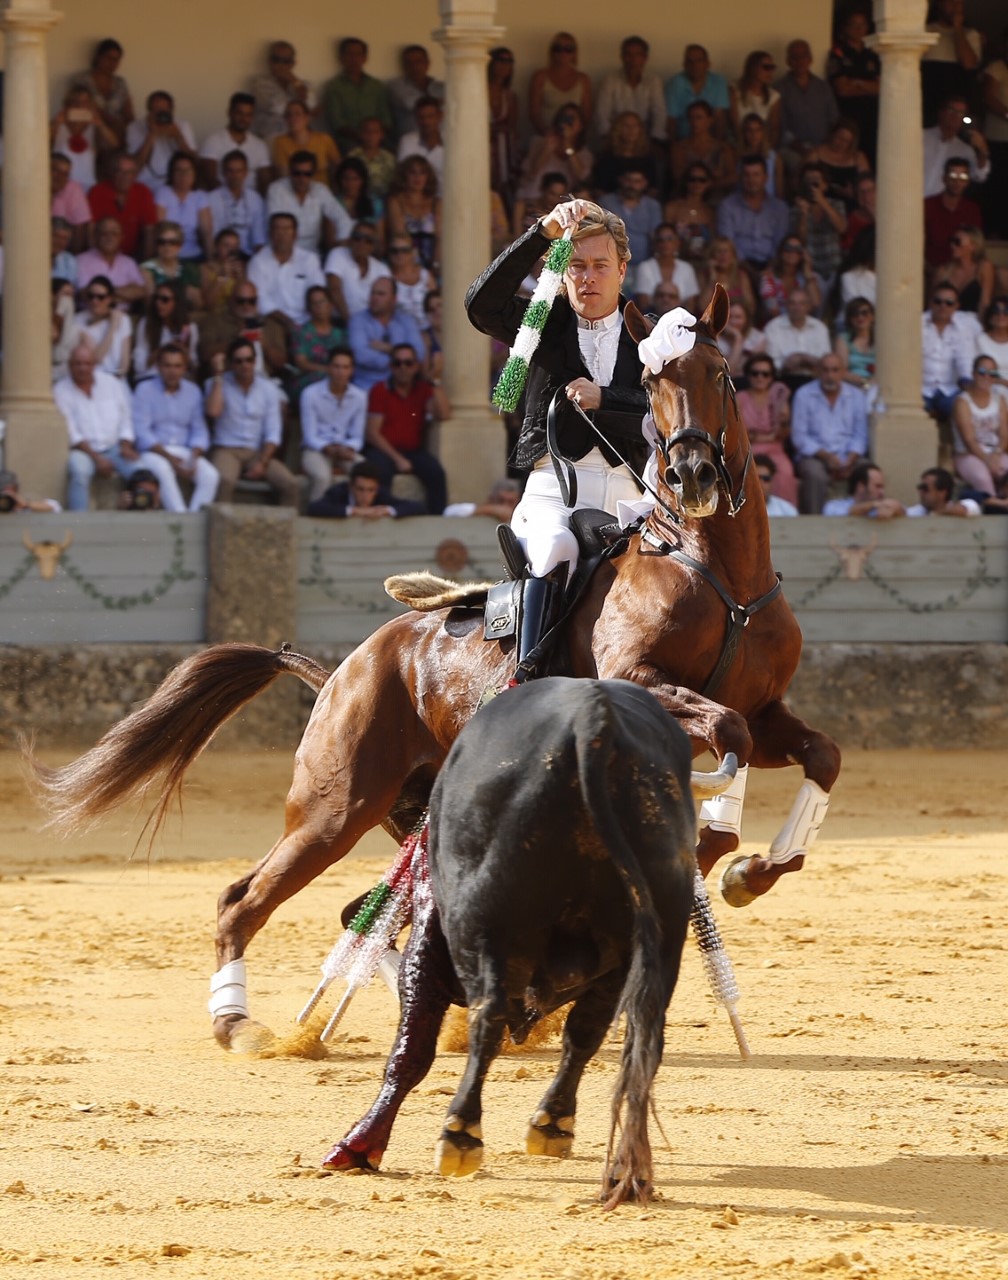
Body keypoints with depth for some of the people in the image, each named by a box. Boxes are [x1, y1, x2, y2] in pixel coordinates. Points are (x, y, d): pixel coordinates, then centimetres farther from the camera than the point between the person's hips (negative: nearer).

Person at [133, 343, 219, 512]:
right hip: (154, 452, -4)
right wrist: (168, 457, -17)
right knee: (163, 471, -38)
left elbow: (199, 430, 11)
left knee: (210, 475, -25)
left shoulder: (192, 391, 12)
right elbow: (141, 431, -7)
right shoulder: (145, 390, 0)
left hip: (184, 452, 4)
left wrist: (194, 459, -9)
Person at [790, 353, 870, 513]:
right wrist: (826, 457, -15)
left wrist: (849, 462, -12)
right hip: (814, 457, -2)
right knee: (815, 474, -36)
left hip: (849, 458, 2)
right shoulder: (804, 395, 5)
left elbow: (860, 435, 7)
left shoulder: (856, 396, 13)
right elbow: (799, 437, -1)